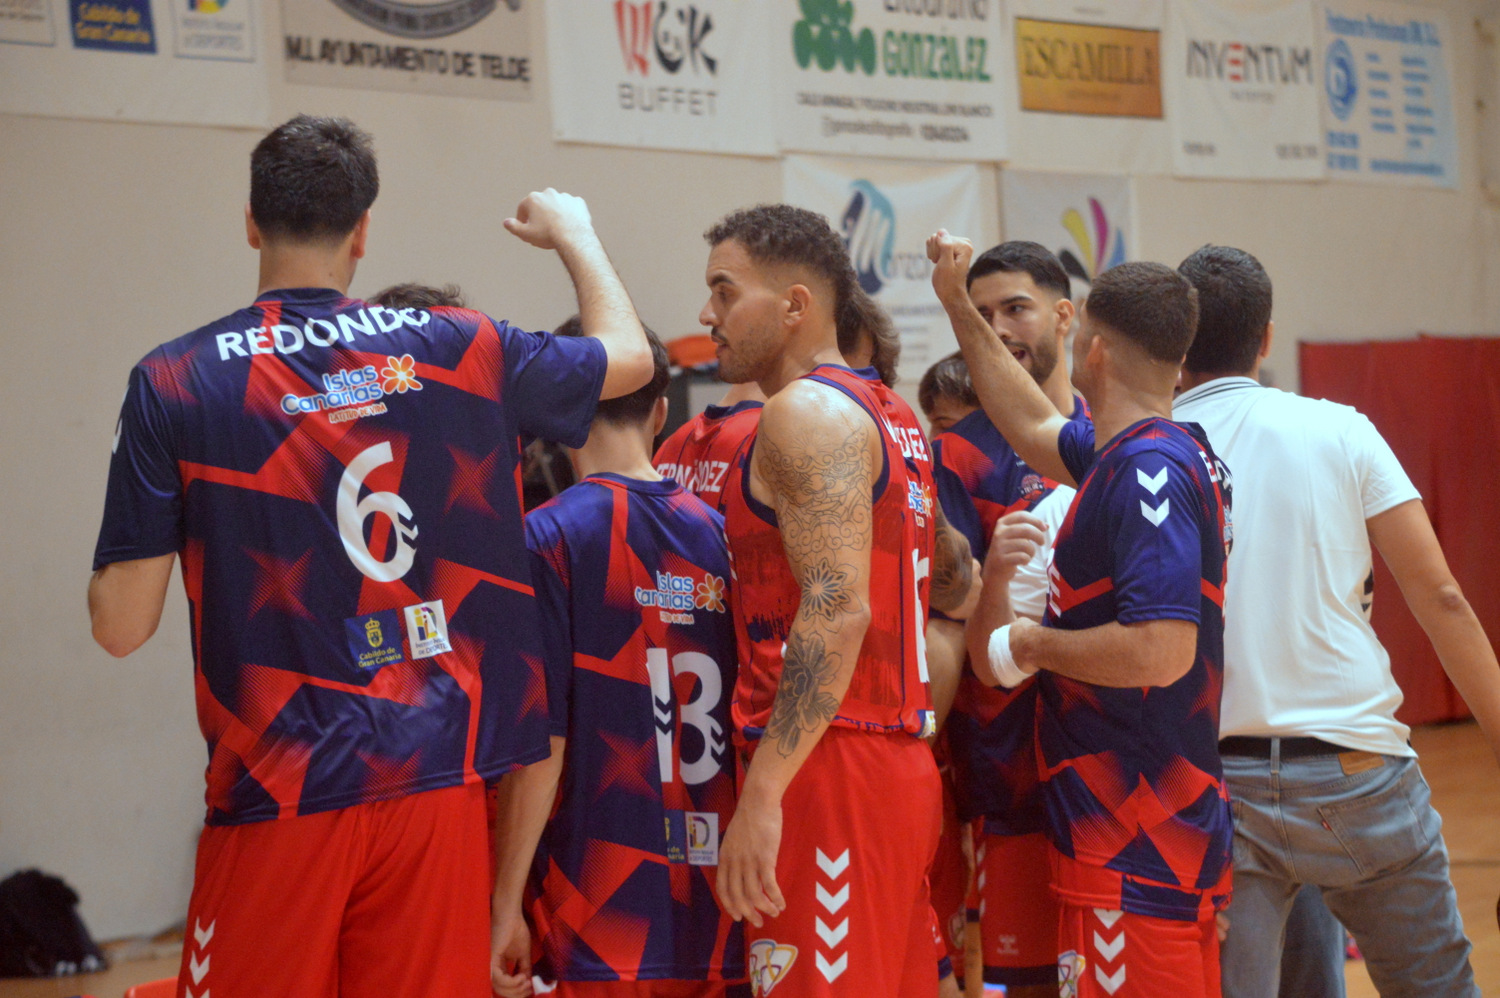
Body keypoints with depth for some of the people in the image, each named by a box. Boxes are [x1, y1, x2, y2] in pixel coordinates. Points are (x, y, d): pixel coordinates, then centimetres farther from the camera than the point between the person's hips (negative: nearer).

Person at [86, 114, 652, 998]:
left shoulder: (174, 384, -4)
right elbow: (631, 354, 20)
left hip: (279, 797, -2)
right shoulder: (459, 350, 3)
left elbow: (122, 626, -5)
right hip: (440, 784, 2)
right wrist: (571, 233, 37)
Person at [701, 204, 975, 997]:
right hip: (902, 768, 10)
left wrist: (761, 795, -24)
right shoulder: (888, 417, 20)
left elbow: (837, 610, -21)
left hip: (832, 774, -10)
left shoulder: (807, 412, -10)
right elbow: (953, 577, 32)